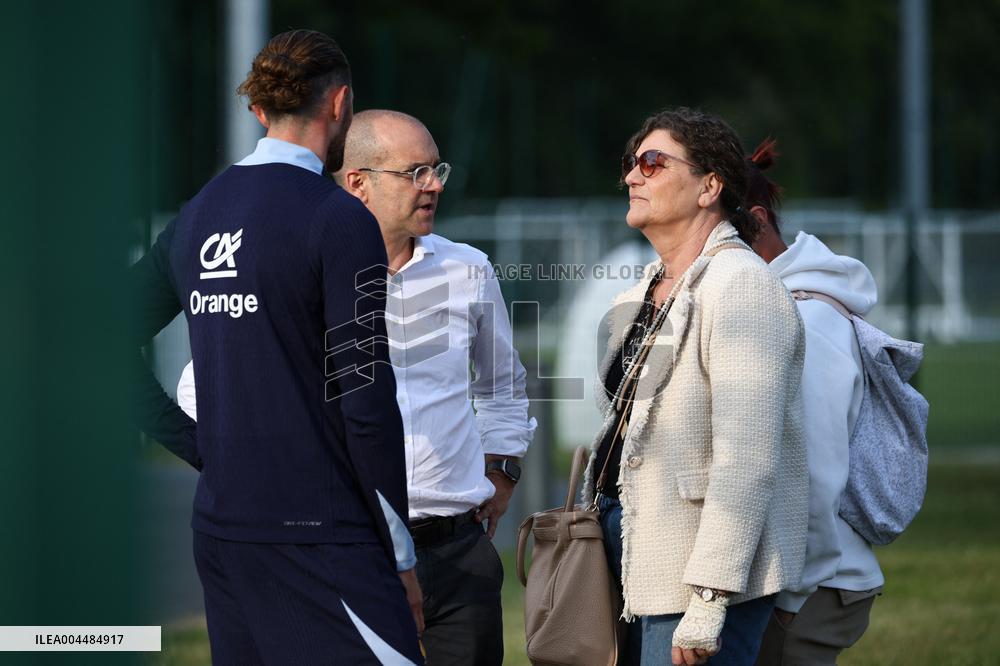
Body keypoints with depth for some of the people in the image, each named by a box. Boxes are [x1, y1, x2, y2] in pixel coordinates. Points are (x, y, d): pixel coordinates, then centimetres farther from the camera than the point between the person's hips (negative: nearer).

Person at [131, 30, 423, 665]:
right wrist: (401, 553, -6)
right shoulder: (339, 220, -10)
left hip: (220, 528, 8)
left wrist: (203, 447, 12)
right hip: (317, 534, -8)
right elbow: (366, 400, -13)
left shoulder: (198, 214, 11)